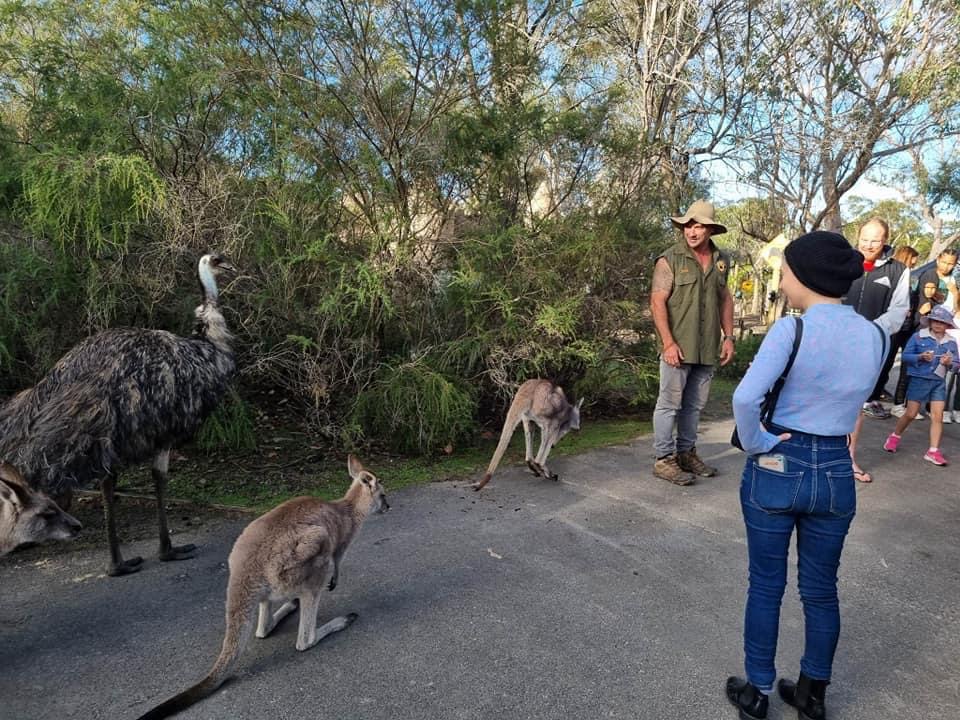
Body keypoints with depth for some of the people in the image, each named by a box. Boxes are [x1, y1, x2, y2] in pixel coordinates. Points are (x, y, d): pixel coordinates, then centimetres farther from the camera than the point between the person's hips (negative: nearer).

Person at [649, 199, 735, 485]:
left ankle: (686, 453, 27)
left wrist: (728, 336, 11)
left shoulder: (720, 261, 11)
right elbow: (657, 302, -11)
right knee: (670, 403, 0)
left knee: (695, 404, 14)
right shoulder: (669, 260, -6)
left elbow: (725, 299, 19)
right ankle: (664, 459, 9)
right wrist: (668, 343, -17)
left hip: (708, 349, 6)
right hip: (678, 347, -5)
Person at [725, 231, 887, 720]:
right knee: (821, 590, 19)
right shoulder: (876, 337, -1)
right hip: (836, 474, 4)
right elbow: (851, 403, 12)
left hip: (775, 468, -4)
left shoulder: (791, 330, -18)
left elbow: (745, 398, -30)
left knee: (766, 586, 13)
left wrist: (756, 444, -15)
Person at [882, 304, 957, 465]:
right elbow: (905, 357, -4)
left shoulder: (951, 342, 6)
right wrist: (920, 357, -21)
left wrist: (949, 363, -12)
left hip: (939, 382, 3)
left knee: (937, 416, -1)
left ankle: (933, 451, 4)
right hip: (919, 379, -3)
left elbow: (955, 364, 10)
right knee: (910, 414, 2)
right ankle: (894, 437, 26)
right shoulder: (919, 336, -5)